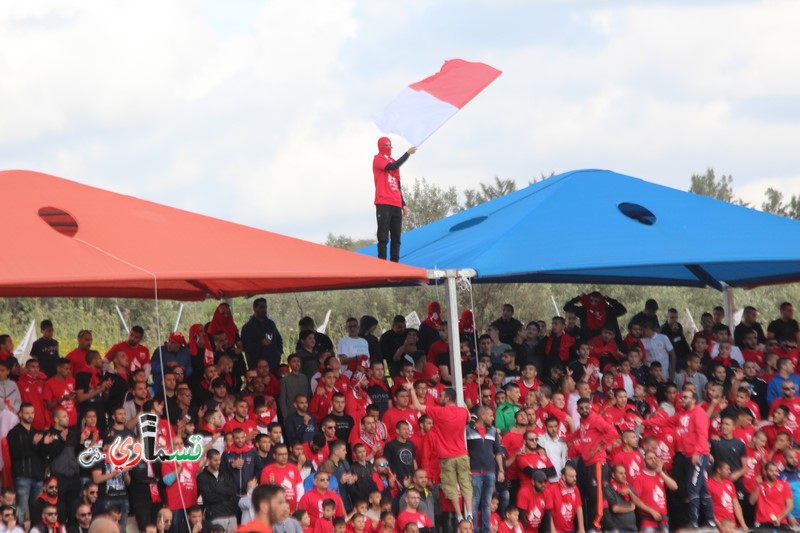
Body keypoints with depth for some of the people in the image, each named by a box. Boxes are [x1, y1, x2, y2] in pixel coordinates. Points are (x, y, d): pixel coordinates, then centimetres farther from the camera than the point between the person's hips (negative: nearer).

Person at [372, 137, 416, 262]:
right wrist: (408, 153, -11)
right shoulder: (378, 159, 2)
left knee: (396, 237, 2)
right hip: (383, 204, -7)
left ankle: (394, 264, 2)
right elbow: (392, 167, -17)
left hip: (396, 205, 7)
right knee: (383, 237, -10)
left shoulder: (393, 162, 23)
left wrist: (403, 204, 19)